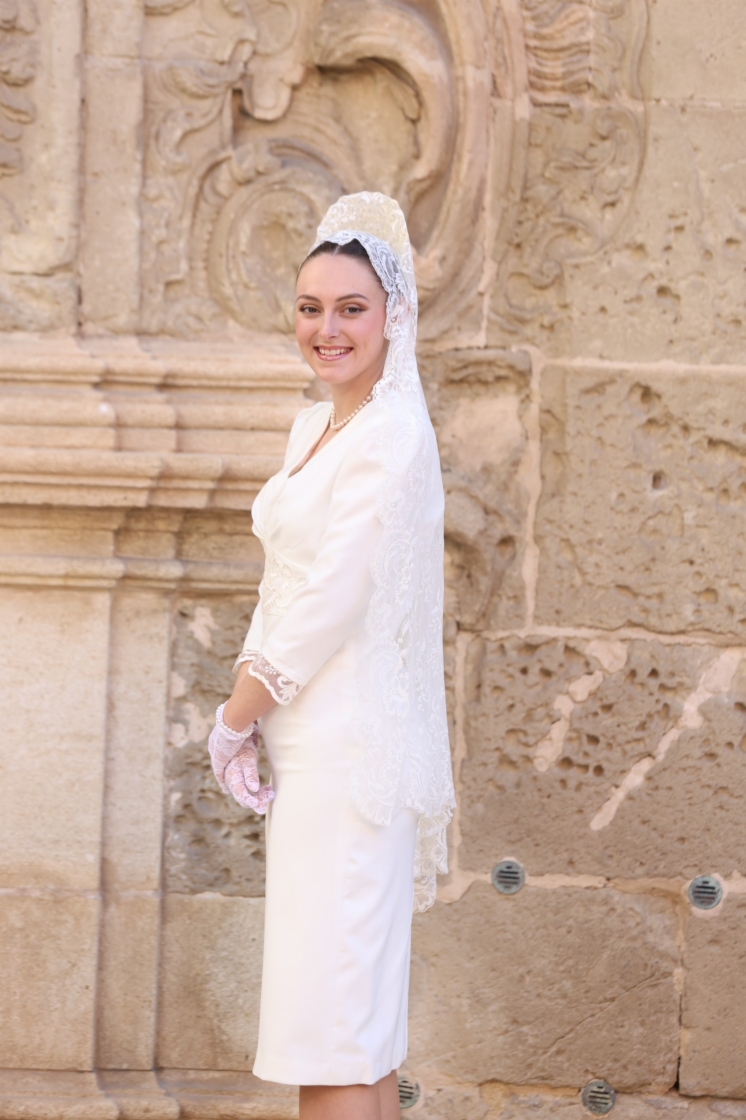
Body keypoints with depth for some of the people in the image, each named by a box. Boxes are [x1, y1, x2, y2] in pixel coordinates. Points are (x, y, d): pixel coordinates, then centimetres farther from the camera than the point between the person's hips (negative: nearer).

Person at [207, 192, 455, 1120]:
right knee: (354, 1019, 12)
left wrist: (234, 721, -8)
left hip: (352, 748, -9)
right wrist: (245, 717, 3)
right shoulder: (312, 430, 14)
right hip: (306, 746, 9)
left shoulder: (394, 440, -14)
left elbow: (334, 603, -17)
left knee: (333, 1030, -9)